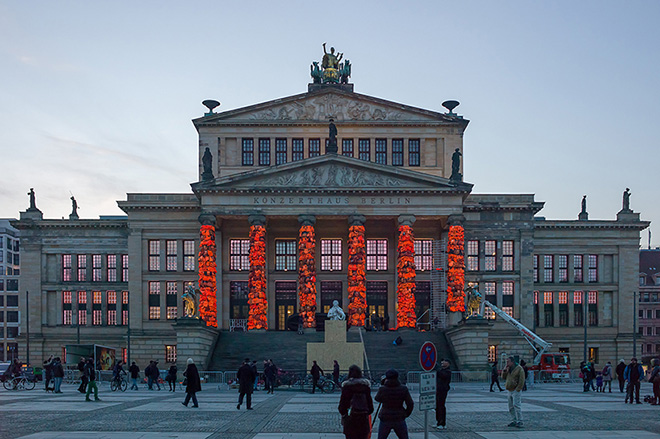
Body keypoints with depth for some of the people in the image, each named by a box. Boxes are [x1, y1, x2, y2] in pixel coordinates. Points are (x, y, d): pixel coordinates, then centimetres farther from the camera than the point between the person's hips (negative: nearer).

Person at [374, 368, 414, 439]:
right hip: (399, 419, 0)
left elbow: (377, 399, 12)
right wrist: (406, 414, 12)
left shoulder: (382, 389, -8)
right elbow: (410, 404, -4)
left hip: (385, 419, 0)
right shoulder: (403, 389, -6)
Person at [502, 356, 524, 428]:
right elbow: (504, 377, 14)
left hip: (516, 390, -8)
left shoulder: (519, 368, -9)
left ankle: (519, 422, -14)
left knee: (517, 405, -14)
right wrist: (504, 370, -4)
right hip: (510, 390, 8)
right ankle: (514, 421, 14)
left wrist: (518, 389, -17)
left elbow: (522, 380, -13)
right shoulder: (508, 368, 14)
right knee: (511, 407, 8)